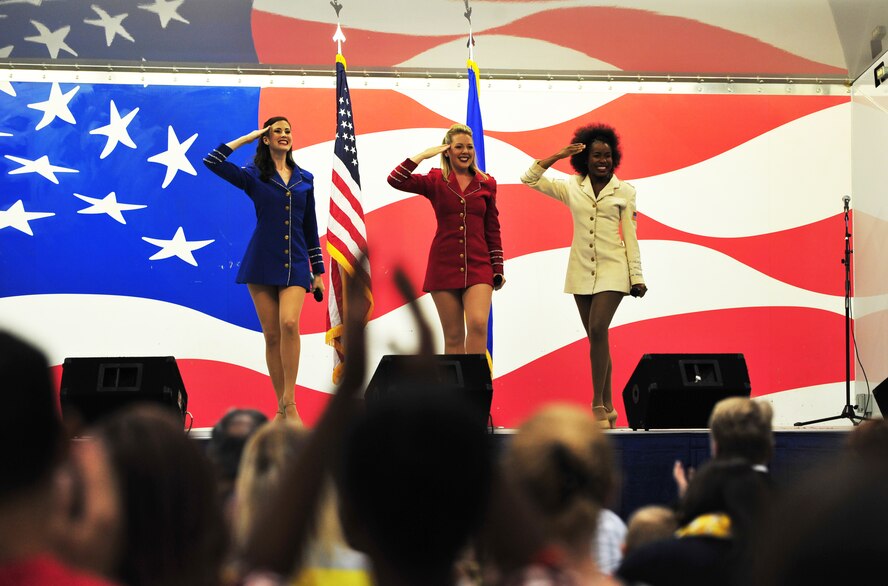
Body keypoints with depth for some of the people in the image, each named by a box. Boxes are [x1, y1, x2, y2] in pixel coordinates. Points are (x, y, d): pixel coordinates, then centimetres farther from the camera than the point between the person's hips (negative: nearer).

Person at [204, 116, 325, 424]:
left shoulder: (305, 179, 13)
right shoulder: (253, 176, 6)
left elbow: (311, 228, 15)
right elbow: (211, 161, -8)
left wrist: (319, 271, 11)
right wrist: (248, 138, 1)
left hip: (295, 263, 1)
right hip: (262, 262, -1)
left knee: (289, 323, -21)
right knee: (271, 334, 0)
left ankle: (290, 402, -17)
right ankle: (282, 408, 8)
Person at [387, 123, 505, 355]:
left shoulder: (486, 184, 7)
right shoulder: (435, 181, 3)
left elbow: (493, 230, 10)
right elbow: (395, 180, -12)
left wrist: (498, 269, 8)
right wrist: (424, 154, -7)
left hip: (478, 266, 0)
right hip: (445, 266, 0)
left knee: (478, 324, -21)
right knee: (453, 336, 4)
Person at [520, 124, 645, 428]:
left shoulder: (624, 191, 2)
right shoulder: (571, 188, 6)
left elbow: (630, 236, 3)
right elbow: (529, 178, 5)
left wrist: (637, 277, 0)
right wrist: (558, 156, -3)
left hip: (612, 270, -3)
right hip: (581, 271, 3)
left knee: (597, 331, -17)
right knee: (597, 338, 8)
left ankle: (598, 406, -13)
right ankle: (608, 407, 14)